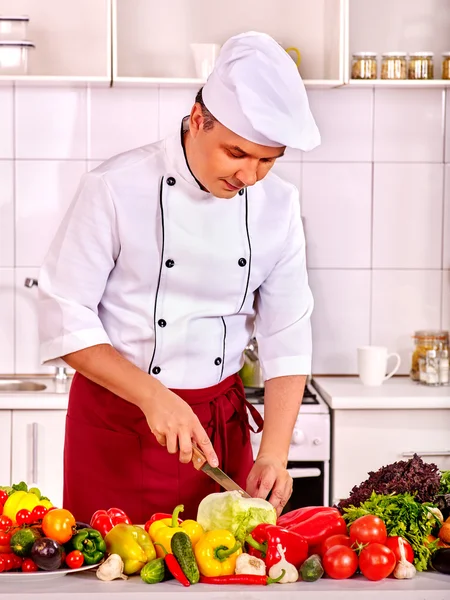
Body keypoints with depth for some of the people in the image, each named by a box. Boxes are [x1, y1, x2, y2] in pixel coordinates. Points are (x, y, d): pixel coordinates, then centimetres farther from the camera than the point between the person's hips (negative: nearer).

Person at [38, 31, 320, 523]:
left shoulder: (277, 205, -3)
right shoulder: (116, 188, -15)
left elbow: (287, 340, -1)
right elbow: (66, 321, -14)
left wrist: (273, 456, -12)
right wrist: (154, 396, -22)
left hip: (220, 421, 4)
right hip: (118, 417, -3)